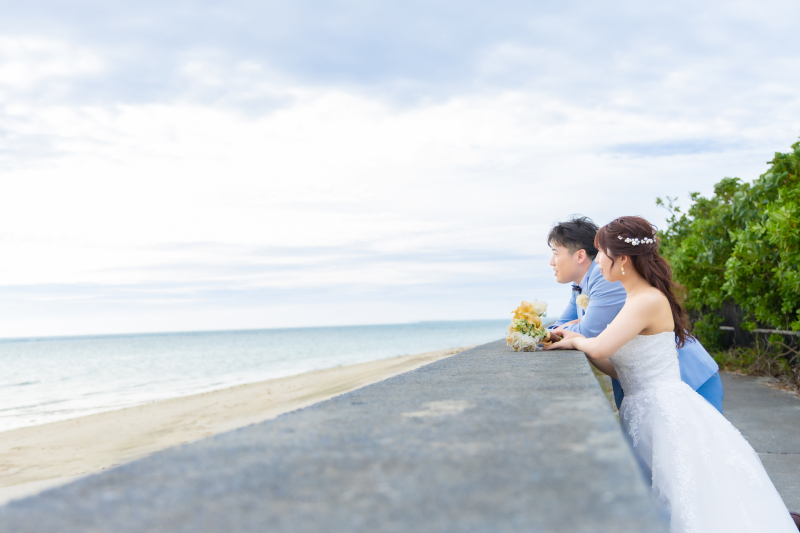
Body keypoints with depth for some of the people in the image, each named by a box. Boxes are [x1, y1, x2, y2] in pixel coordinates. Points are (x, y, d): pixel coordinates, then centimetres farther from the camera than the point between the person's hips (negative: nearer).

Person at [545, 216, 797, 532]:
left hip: (666, 413, -10)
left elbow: (599, 348, -24)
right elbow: (617, 368, 14)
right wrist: (577, 342, 8)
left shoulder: (649, 301, -16)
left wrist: (575, 341, -3)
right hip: (643, 414, 10)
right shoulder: (636, 300, 14)